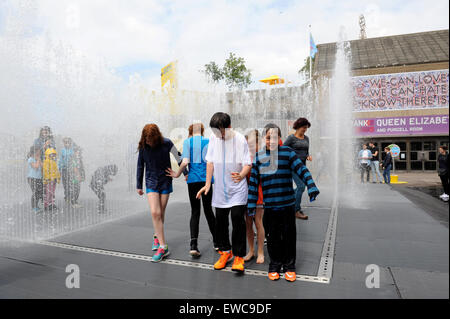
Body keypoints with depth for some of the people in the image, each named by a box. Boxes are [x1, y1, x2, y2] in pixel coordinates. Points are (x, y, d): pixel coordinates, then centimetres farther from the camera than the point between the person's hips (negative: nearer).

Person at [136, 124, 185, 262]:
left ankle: (157, 237, 33)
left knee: (161, 214, 7)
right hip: (151, 183, 1)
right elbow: (140, 166, 7)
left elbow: (179, 158, 3)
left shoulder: (167, 143, -10)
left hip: (165, 182, 0)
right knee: (155, 213, -12)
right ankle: (163, 247, -5)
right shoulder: (143, 147, -4)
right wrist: (139, 186, 11)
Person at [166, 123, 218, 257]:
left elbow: (185, 162, -9)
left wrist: (177, 174, 5)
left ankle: (193, 245, -5)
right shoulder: (208, 141, 5)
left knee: (195, 212, 5)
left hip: (193, 179, -1)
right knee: (208, 210, 13)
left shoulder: (187, 141, 1)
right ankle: (216, 242, 21)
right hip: (206, 179, 1)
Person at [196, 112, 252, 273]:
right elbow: (210, 161, 7)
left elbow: (248, 164, -10)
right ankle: (225, 251, 31)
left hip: (237, 188, -4)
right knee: (220, 221, 11)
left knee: (237, 219, -9)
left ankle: (238, 256, 8)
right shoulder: (213, 138, 1)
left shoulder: (240, 139, -10)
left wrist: (241, 176, -31)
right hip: (220, 188, 4)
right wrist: (208, 184, 4)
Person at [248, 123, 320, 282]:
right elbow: (253, 182, 5)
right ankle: (275, 265, 29)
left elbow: (302, 170, -5)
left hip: (288, 204, -1)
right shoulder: (259, 157, 4)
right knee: (273, 236, 10)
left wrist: (311, 186, -19)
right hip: (269, 206, 1)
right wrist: (251, 204, 4)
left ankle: (289, 266, 28)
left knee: (289, 235, 10)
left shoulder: (287, 152, -1)